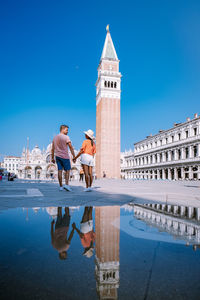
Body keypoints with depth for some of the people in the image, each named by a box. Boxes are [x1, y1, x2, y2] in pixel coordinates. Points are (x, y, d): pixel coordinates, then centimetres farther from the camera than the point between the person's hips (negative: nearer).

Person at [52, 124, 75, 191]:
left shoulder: (55, 137, 10)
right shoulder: (66, 137, -10)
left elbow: (52, 149, 13)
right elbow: (71, 147, -13)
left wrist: (52, 158, 17)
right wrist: (74, 156, -9)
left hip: (57, 156, 6)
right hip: (65, 156, -6)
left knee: (60, 170, 5)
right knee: (67, 170, 3)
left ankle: (61, 186, 7)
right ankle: (66, 185, -8)